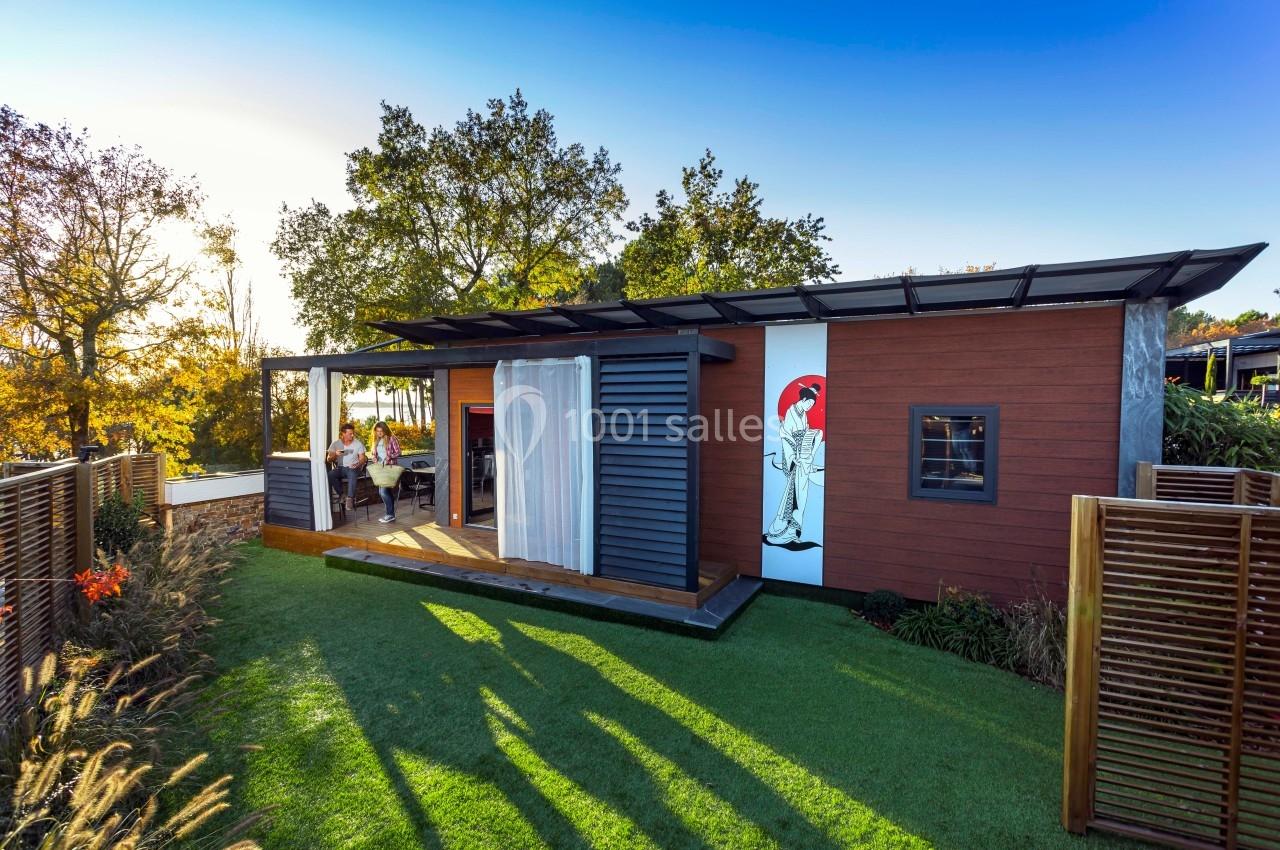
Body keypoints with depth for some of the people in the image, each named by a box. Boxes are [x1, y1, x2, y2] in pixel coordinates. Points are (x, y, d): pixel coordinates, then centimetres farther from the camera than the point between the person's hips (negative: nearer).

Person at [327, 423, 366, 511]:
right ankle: (341, 495, -13)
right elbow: (328, 459, 5)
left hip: (353, 468, -2)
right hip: (339, 468, 2)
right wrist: (335, 454, -17)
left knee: (352, 474, -38)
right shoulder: (335, 444, 6)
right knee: (330, 475, -31)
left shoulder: (358, 444, 3)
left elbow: (362, 458, -1)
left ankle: (350, 499, -35)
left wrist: (358, 464, -23)